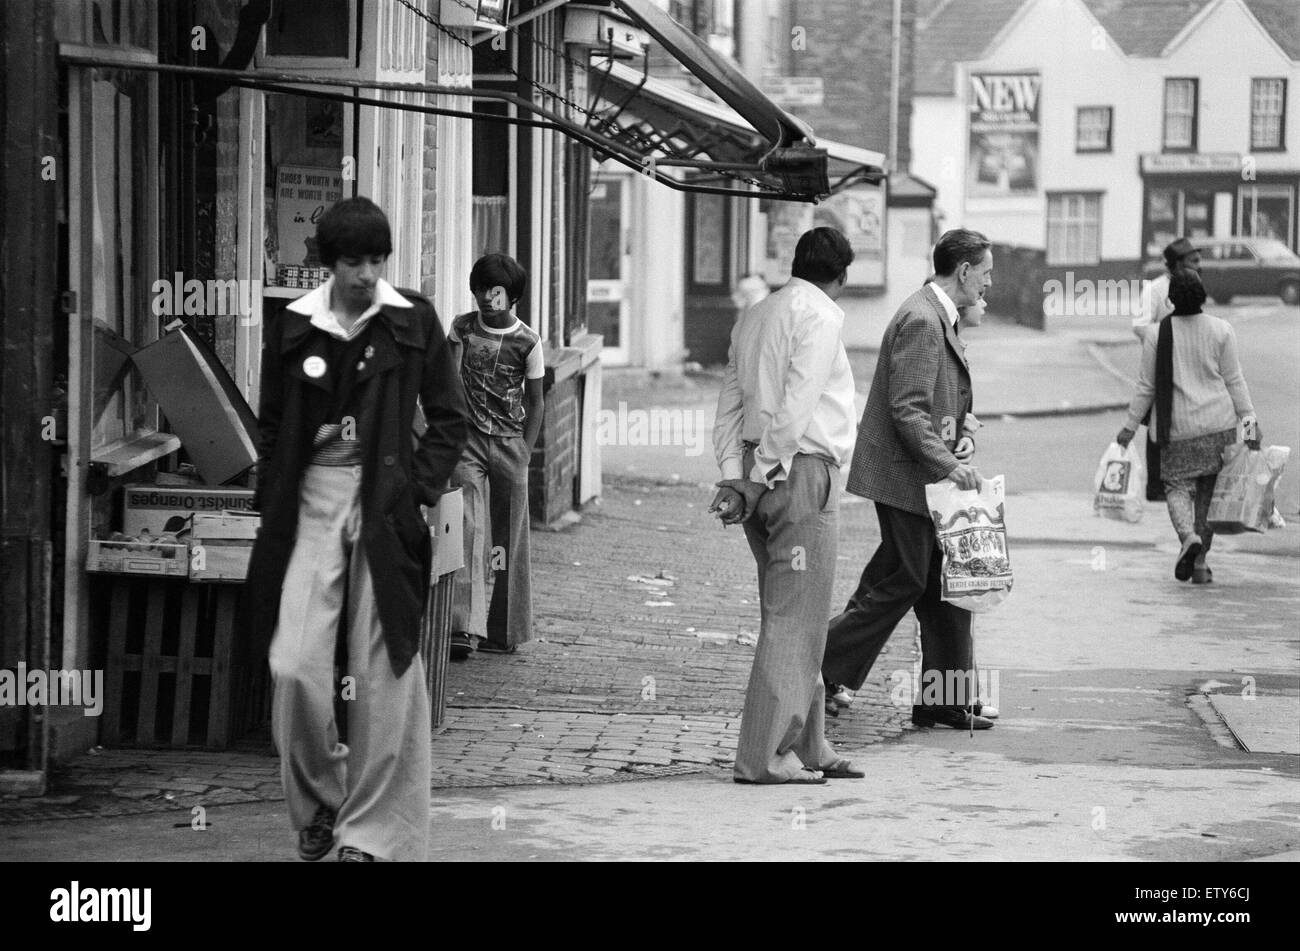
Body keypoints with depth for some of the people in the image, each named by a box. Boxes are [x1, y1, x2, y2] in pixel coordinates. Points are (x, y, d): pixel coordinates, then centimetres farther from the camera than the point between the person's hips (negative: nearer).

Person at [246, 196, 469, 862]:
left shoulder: (412, 321, 1)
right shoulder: (293, 327, 4)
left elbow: (448, 420, 6)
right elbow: (272, 428, 12)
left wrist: (416, 490, -5)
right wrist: (274, 509, 4)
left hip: (385, 504, -1)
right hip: (313, 501, 1)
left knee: (385, 672, -3)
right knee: (294, 667, -9)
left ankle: (373, 831, 7)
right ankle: (318, 803, 14)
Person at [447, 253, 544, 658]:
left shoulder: (527, 342, -2)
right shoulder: (463, 328, 2)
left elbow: (535, 402, 4)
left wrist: (524, 456, -2)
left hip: (511, 443, 0)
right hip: (469, 440, 0)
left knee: (509, 540, 5)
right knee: (468, 530, -13)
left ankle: (505, 632, 16)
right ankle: (464, 629, -20)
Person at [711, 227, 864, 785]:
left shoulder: (754, 317, 18)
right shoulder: (818, 315, -7)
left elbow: (729, 406, 13)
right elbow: (796, 406, -17)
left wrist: (734, 477, 6)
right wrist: (766, 476, -15)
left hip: (765, 475, 9)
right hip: (801, 472, -9)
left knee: (795, 619, 14)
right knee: (792, 620, -6)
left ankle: (806, 746, 19)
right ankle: (765, 756, -7)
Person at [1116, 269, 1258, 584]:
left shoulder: (1157, 335, -5)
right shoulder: (1221, 330, -3)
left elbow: (1147, 386, -1)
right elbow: (1233, 379, -2)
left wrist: (1130, 426, 7)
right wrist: (1248, 416, 6)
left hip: (1177, 427, -1)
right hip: (1218, 422, 1)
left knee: (1178, 486, 7)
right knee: (1209, 491, 11)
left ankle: (1188, 536, -23)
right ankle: (1200, 562, 12)